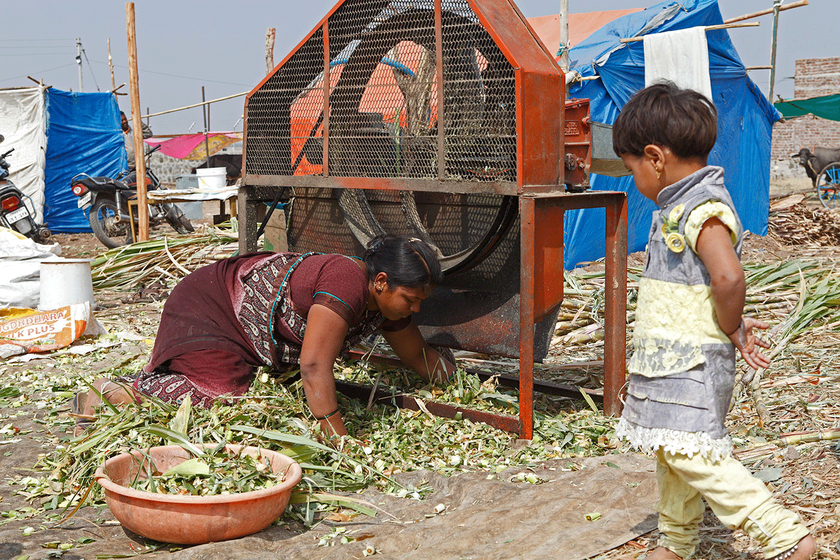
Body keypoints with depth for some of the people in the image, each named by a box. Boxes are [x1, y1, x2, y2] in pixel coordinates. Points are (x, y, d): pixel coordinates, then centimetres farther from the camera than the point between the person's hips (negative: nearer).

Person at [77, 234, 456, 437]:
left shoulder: (386, 300, -5)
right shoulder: (347, 283, -34)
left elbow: (419, 355, 11)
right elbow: (314, 366, -40)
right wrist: (340, 443, -41)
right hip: (208, 305, -9)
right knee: (221, 393, -26)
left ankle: (152, 378, 31)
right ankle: (110, 391, -10)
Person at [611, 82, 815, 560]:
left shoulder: (703, 208, -20)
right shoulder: (681, 206, 13)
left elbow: (728, 277, -34)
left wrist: (731, 328, -18)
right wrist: (731, 324, 11)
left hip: (692, 361, -10)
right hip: (672, 359, 10)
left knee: (690, 451, -13)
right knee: (671, 453, 19)